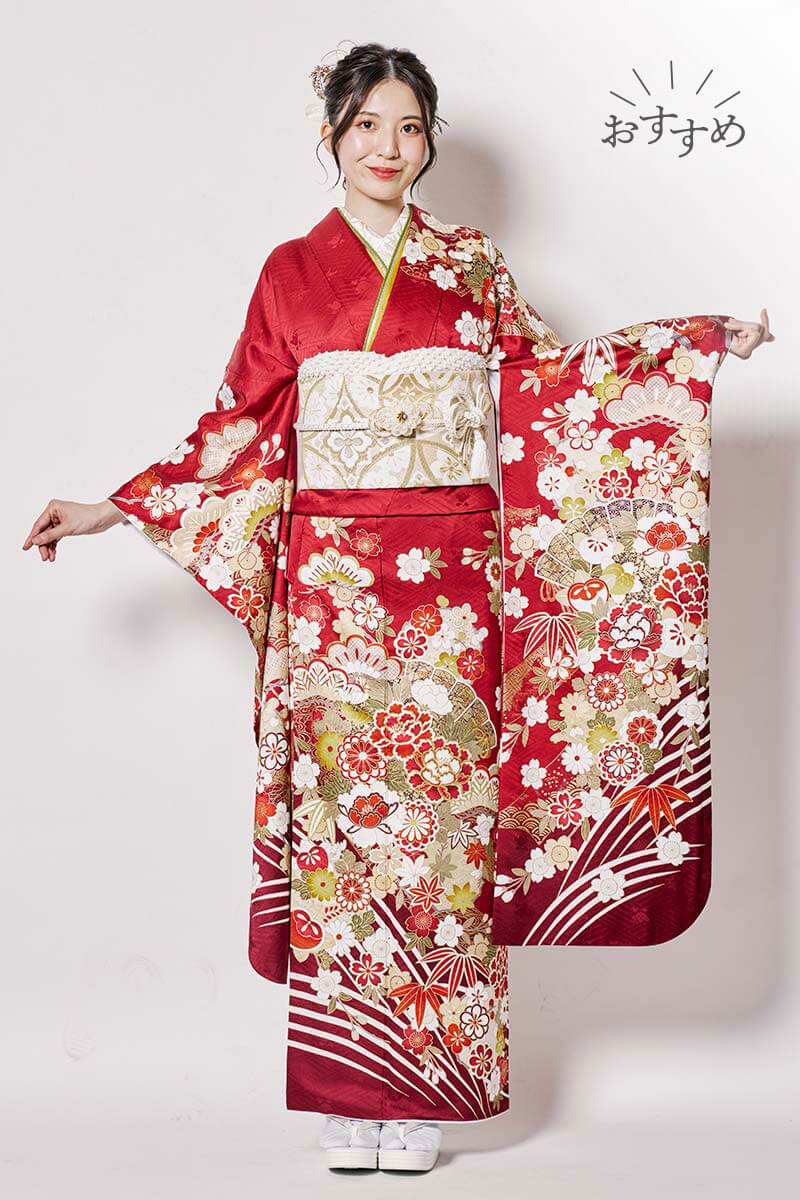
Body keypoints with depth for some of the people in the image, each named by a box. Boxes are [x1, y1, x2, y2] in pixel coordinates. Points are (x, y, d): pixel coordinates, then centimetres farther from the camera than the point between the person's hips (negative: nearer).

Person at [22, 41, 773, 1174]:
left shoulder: (474, 265, 10)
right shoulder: (292, 271, 9)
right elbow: (240, 422, 10)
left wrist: (710, 347, 12)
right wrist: (113, 508, 6)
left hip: (448, 581, 0)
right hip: (332, 579, 0)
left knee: (438, 807, 0)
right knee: (341, 808, 0)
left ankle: (424, 1089, 8)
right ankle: (347, 1094, 8)